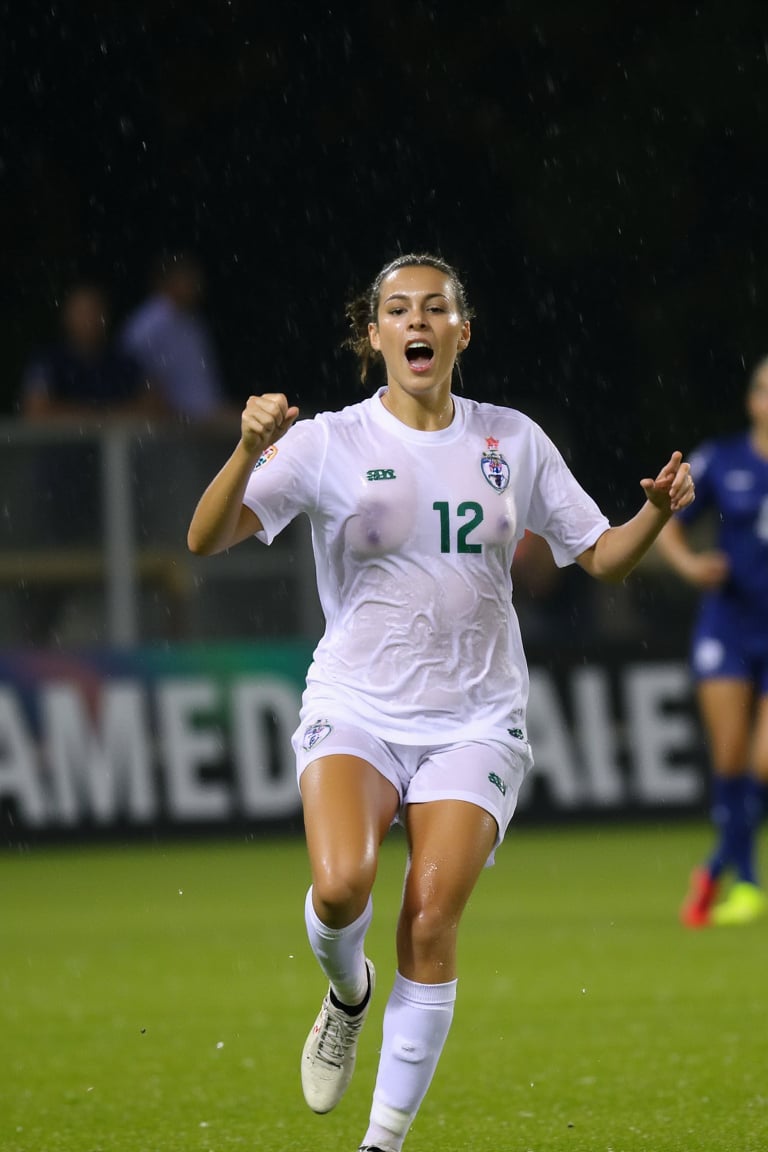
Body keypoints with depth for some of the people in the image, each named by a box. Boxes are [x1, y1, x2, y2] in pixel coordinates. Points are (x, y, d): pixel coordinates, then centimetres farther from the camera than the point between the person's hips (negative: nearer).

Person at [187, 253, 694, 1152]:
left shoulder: (512, 440, 7)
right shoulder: (328, 444, -2)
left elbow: (601, 557, 13)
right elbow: (206, 539, -11)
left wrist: (658, 512, -8)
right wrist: (250, 452, -28)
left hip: (474, 721, 1)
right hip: (356, 708, -1)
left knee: (430, 923, -13)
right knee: (340, 885, -26)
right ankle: (347, 994, 10)